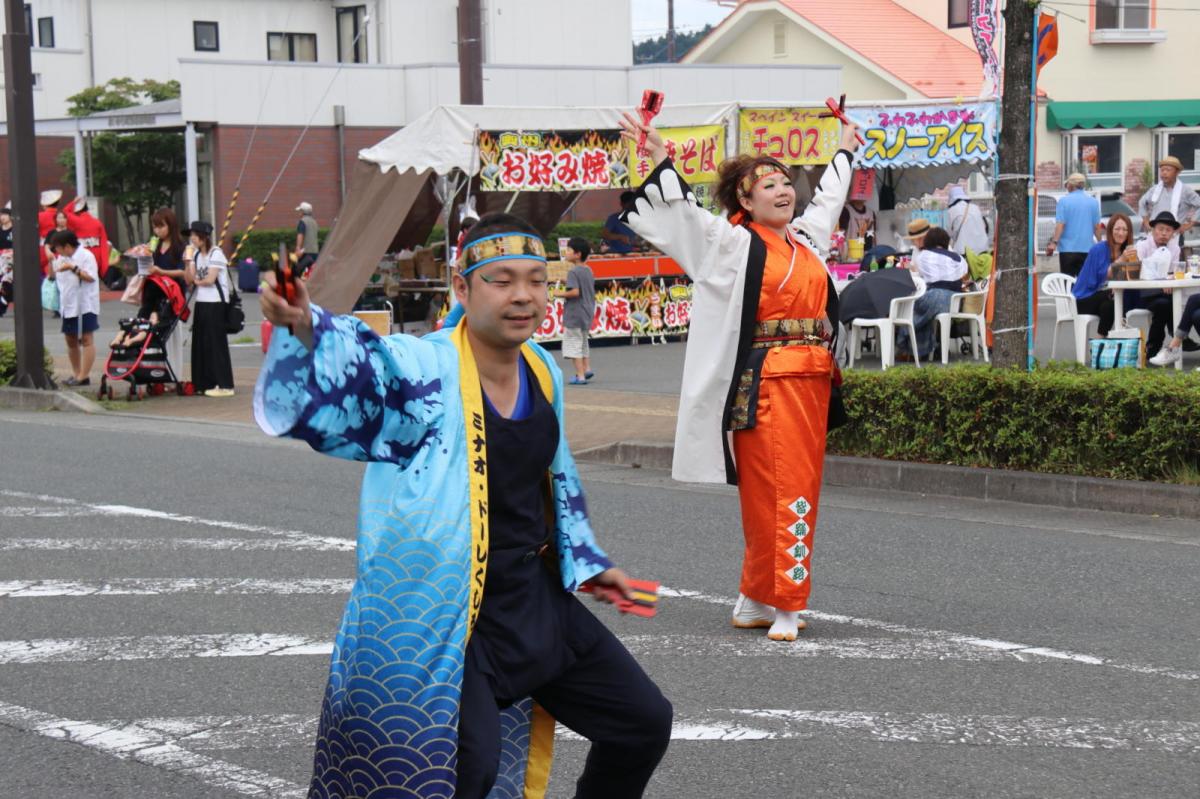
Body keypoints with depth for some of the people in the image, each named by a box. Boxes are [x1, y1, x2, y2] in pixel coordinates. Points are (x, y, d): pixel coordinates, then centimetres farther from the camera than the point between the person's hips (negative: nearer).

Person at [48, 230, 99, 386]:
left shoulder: (86, 256, -11)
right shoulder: (61, 258, 13)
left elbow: (91, 277, -19)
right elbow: (54, 276, 17)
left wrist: (73, 268, -25)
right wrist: (51, 261, 3)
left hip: (84, 306, -8)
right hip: (68, 306, 8)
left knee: (85, 340, -4)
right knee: (71, 340, 12)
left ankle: (84, 376, -5)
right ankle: (76, 374, 21)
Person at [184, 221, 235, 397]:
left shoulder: (215, 253, -10)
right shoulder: (195, 254, 12)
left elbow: (210, 279, -15)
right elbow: (190, 280, 6)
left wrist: (197, 281, 3)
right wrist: (187, 262, -6)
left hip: (216, 303, -7)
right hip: (201, 302, 7)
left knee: (216, 343, -7)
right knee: (200, 343, 6)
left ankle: (224, 385, -5)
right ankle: (205, 383, 12)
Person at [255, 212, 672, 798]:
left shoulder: (542, 372, 5)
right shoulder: (422, 371, -17)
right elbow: (357, 358, -35)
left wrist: (585, 561, 27)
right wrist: (302, 325, -55)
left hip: (533, 601, 7)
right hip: (440, 617, -7)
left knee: (643, 723, 12)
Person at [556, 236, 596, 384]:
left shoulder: (573, 272, -17)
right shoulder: (588, 271, 9)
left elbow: (575, 292, -27)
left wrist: (561, 294, -11)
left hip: (574, 315, -9)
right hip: (587, 313, 9)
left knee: (574, 345, -4)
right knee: (583, 343, 22)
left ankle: (580, 376, -5)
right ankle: (587, 369, 21)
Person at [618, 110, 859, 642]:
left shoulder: (806, 237, 16)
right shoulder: (733, 243, -2)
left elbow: (828, 198, 36)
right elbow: (682, 211, -11)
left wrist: (843, 153, 49)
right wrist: (659, 160, -22)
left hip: (812, 380, 7)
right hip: (764, 383, -7)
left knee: (799, 492, 9)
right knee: (770, 491, -8)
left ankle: (758, 600, 19)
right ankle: (783, 608, -3)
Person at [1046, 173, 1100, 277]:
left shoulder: (1064, 201, -6)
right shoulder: (1093, 202, 4)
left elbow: (1060, 225, -13)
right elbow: (1097, 226, 8)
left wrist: (1054, 242, -12)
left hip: (1068, 248, -3)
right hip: (1087, 248, 3)